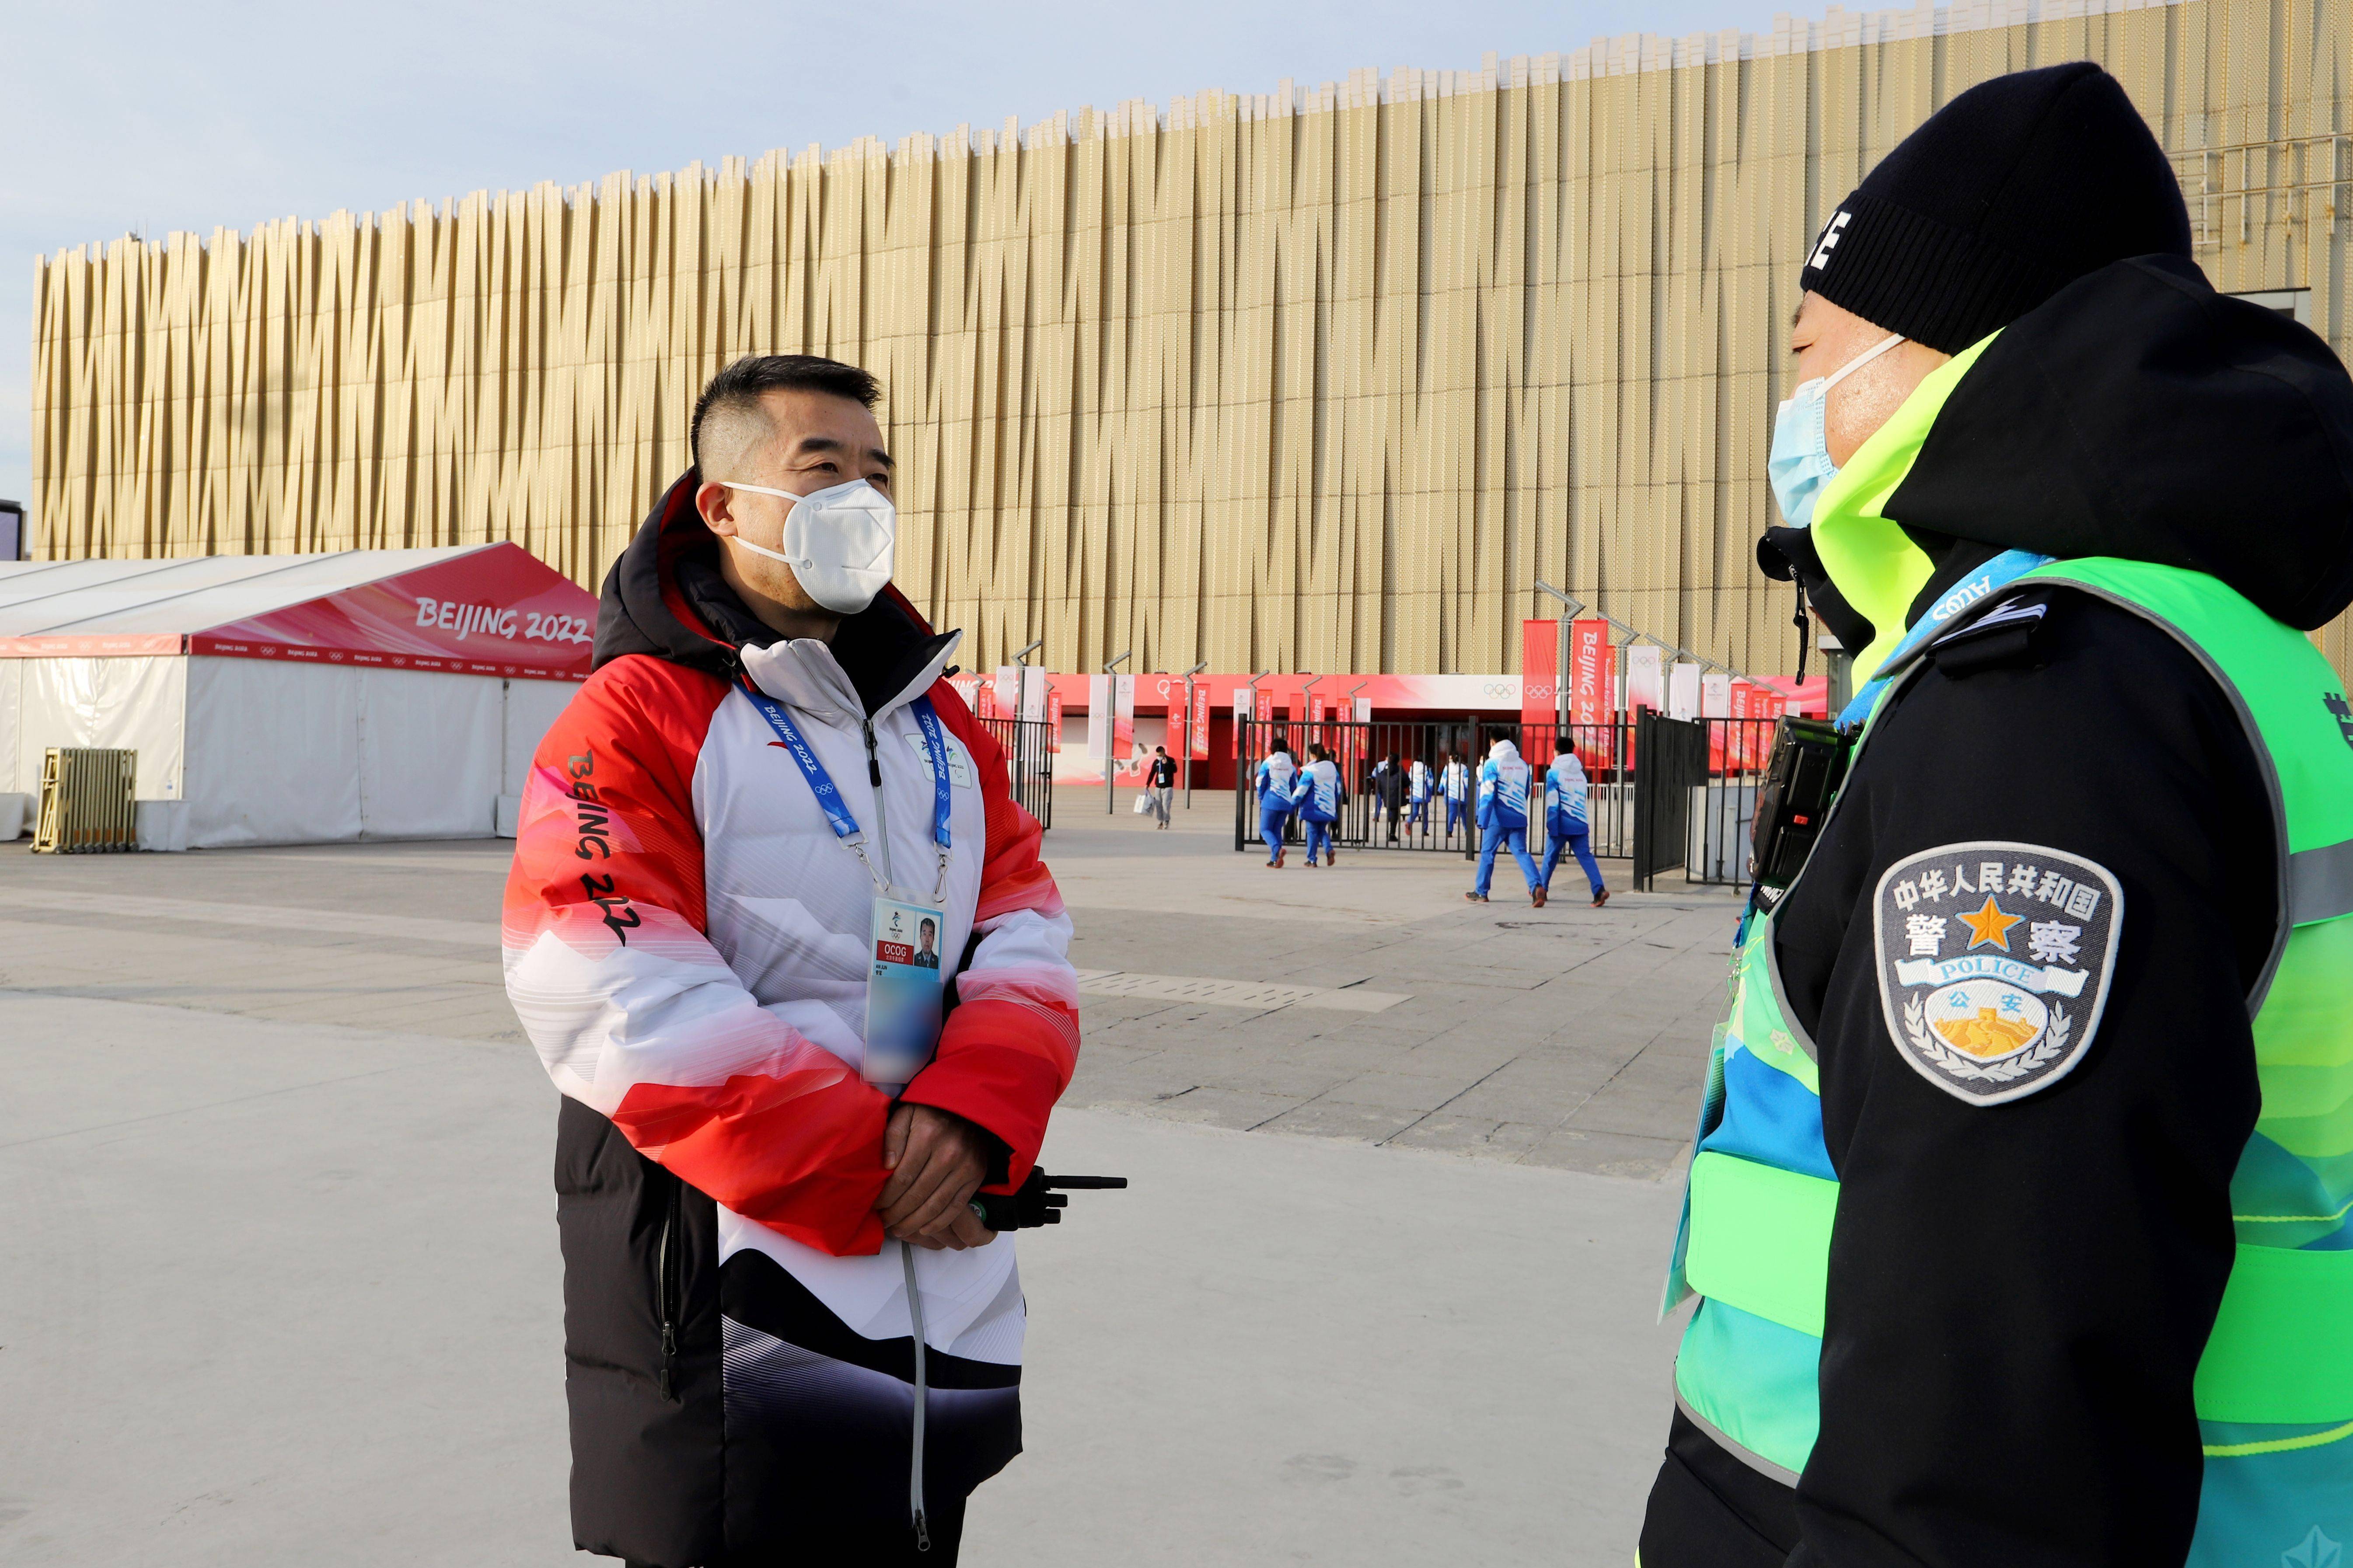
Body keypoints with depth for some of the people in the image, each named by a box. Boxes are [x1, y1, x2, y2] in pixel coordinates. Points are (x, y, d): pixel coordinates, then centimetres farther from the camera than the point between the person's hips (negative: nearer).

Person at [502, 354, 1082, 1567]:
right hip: (725, 1301, -6)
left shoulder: (938, 723, 13)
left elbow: (1025, 933, 4)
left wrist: (972, 1113, -16)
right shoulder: (638, 717, -8)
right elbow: (622, 1006, -18)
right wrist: (856, 1171, -18)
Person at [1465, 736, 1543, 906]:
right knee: (1521, 853, 0)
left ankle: (1481, 892, 17)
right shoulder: (1523, 764, 12)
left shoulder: (1492, 763, -5)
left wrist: (1483, 821, -9)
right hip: (1519, 818, 4)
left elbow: (1487, 793, -10)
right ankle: (1536, 886, -22)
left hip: (1498, 819, -4)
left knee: (1487, 853, 9)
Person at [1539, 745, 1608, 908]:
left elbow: (1552, 803, -10)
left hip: (1562, 825, -4)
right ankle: (1599, 890, -21)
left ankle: (1542, 889, 27)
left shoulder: (1554, 773, -5)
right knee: (1585, 856, -3)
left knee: (1550, 857, 12)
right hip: (1581, 824, 4)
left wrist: (1551, 827, -11)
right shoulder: (1581, 773, 12)